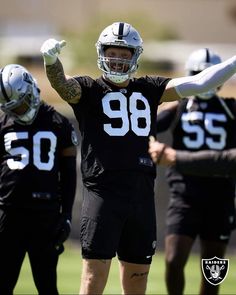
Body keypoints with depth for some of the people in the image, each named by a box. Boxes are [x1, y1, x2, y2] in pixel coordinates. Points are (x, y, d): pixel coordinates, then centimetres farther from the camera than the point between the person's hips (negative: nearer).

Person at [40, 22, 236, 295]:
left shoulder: (148, 90, 15)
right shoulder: (88, 90, 3)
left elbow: (198, 83, 15)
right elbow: (61, 84, -17)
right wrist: (50, 59, -39)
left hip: (142, 197, 5)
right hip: (103, 195, -5)